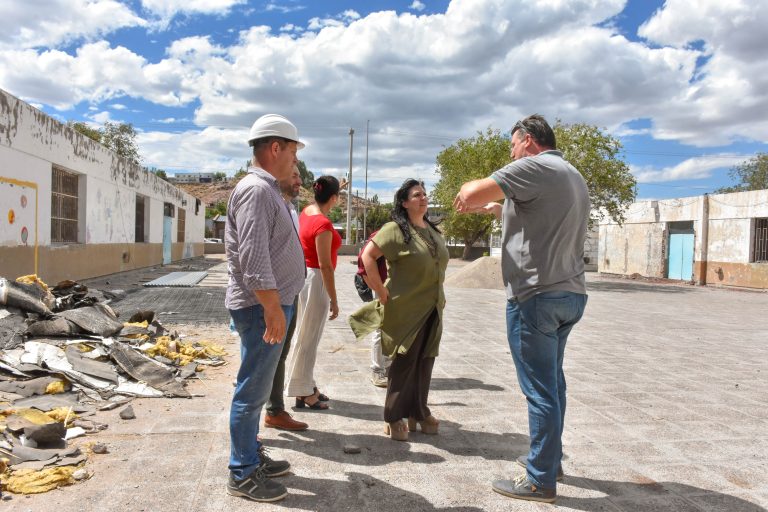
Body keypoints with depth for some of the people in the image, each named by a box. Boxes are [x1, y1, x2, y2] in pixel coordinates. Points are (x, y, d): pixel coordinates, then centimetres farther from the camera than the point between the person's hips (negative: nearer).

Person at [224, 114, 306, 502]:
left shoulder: (267, 189, 17)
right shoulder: (256, 189, -16)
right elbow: (253, 256, -24)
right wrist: (272, 308, -23)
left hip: (269, 303, 10)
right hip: (262, 306, -10)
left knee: (256, 388, 18)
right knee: (252, 390, -1)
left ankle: (252, 456, 31)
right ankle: (243, 474, 11)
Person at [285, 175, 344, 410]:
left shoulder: (307, 211, 4)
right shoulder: (323, 225, -22)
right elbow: (325, 266, -22)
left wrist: (335, 187, 41)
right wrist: (334, 300, -17)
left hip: (305, 276, 10)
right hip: (316, 280, -10)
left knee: (307, 335, 17)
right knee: (308, 338, 0)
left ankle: (307, 385, 29)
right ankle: (303, 392, 11)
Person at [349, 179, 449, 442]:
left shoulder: (433, 231, 13)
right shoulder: (395, 229, -11)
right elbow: (367, 255, -15)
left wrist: (437, 297, 15)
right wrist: (380, 290, -17)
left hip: (432, 309, 7)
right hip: (405, 309, -7)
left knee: (424, 362, 13)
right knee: (403, 363, 1)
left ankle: (419, 412, 28)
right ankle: (394, 418, 14)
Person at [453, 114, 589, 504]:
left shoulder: (534, 167, -11)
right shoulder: (573, 176, 18)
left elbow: (471, 194, -18)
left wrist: (469, 193, 4)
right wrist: (493, 207, 24)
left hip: (537, 296, -9)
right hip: (570, 294, 10)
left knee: (540, 388, -2)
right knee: (552, 381, 19)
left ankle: (541, 479, 9)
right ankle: (548, 458, 33)